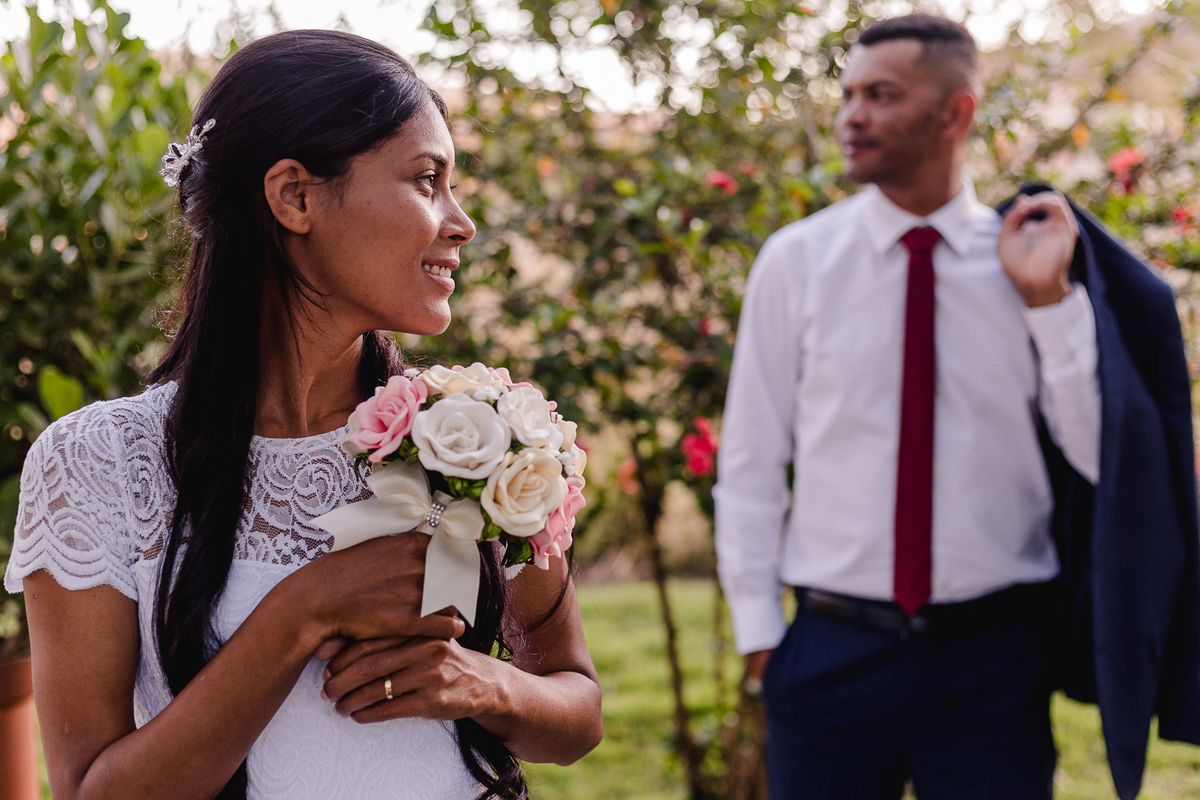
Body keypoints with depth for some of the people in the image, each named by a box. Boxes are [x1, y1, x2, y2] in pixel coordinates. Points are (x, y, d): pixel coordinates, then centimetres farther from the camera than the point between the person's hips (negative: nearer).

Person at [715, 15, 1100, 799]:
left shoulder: (1028, 257, 1)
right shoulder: (795, 261, 0)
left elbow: (1100, 458, -3)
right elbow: (750, 462, 2)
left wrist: (1051, 297, -11)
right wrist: (758, 629, 1)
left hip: (995, 651, 0)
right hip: (834, 646, 0)